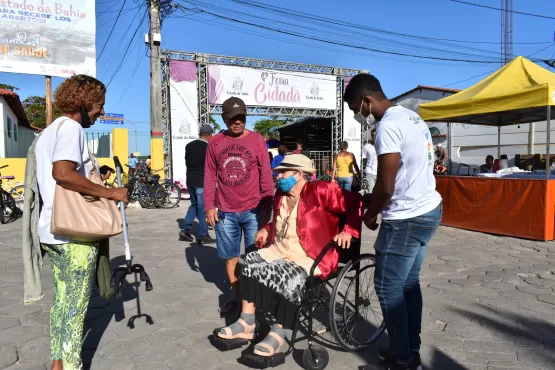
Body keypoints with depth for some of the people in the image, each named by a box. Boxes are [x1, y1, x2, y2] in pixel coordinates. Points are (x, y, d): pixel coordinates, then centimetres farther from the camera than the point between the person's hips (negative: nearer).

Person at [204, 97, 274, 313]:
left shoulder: (257, 140, -1)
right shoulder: (215, 143, 4)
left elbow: (266, 176, -2)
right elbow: (210, 177, 6)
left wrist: (267, 207, -5)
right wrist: (209, 206, 1)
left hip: (253, 211, -2)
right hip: (225, 212, 2)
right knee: (230, 256, 12)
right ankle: (235, 295, 29)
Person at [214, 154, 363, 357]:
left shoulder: (320, 191, -10)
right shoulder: (281, 194, 15)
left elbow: (354, 202, -13)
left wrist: (348, 230, -21)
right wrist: (267, 229, 15)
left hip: (309, 257, -7)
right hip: (278, 251, 8)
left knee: (290, 278, -34)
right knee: (249, 263, -12)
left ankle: (278, 333, -16)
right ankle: (247, 321, -4)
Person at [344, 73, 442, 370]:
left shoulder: (388, 125, -19)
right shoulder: (412, 117, 12)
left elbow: (386, 186, -21)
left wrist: (369, 214, -2)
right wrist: (377, 209, 18)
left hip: (405, 219, -10)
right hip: (429, 210, 10)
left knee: (388, 288, 3)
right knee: (409, 284, 18)